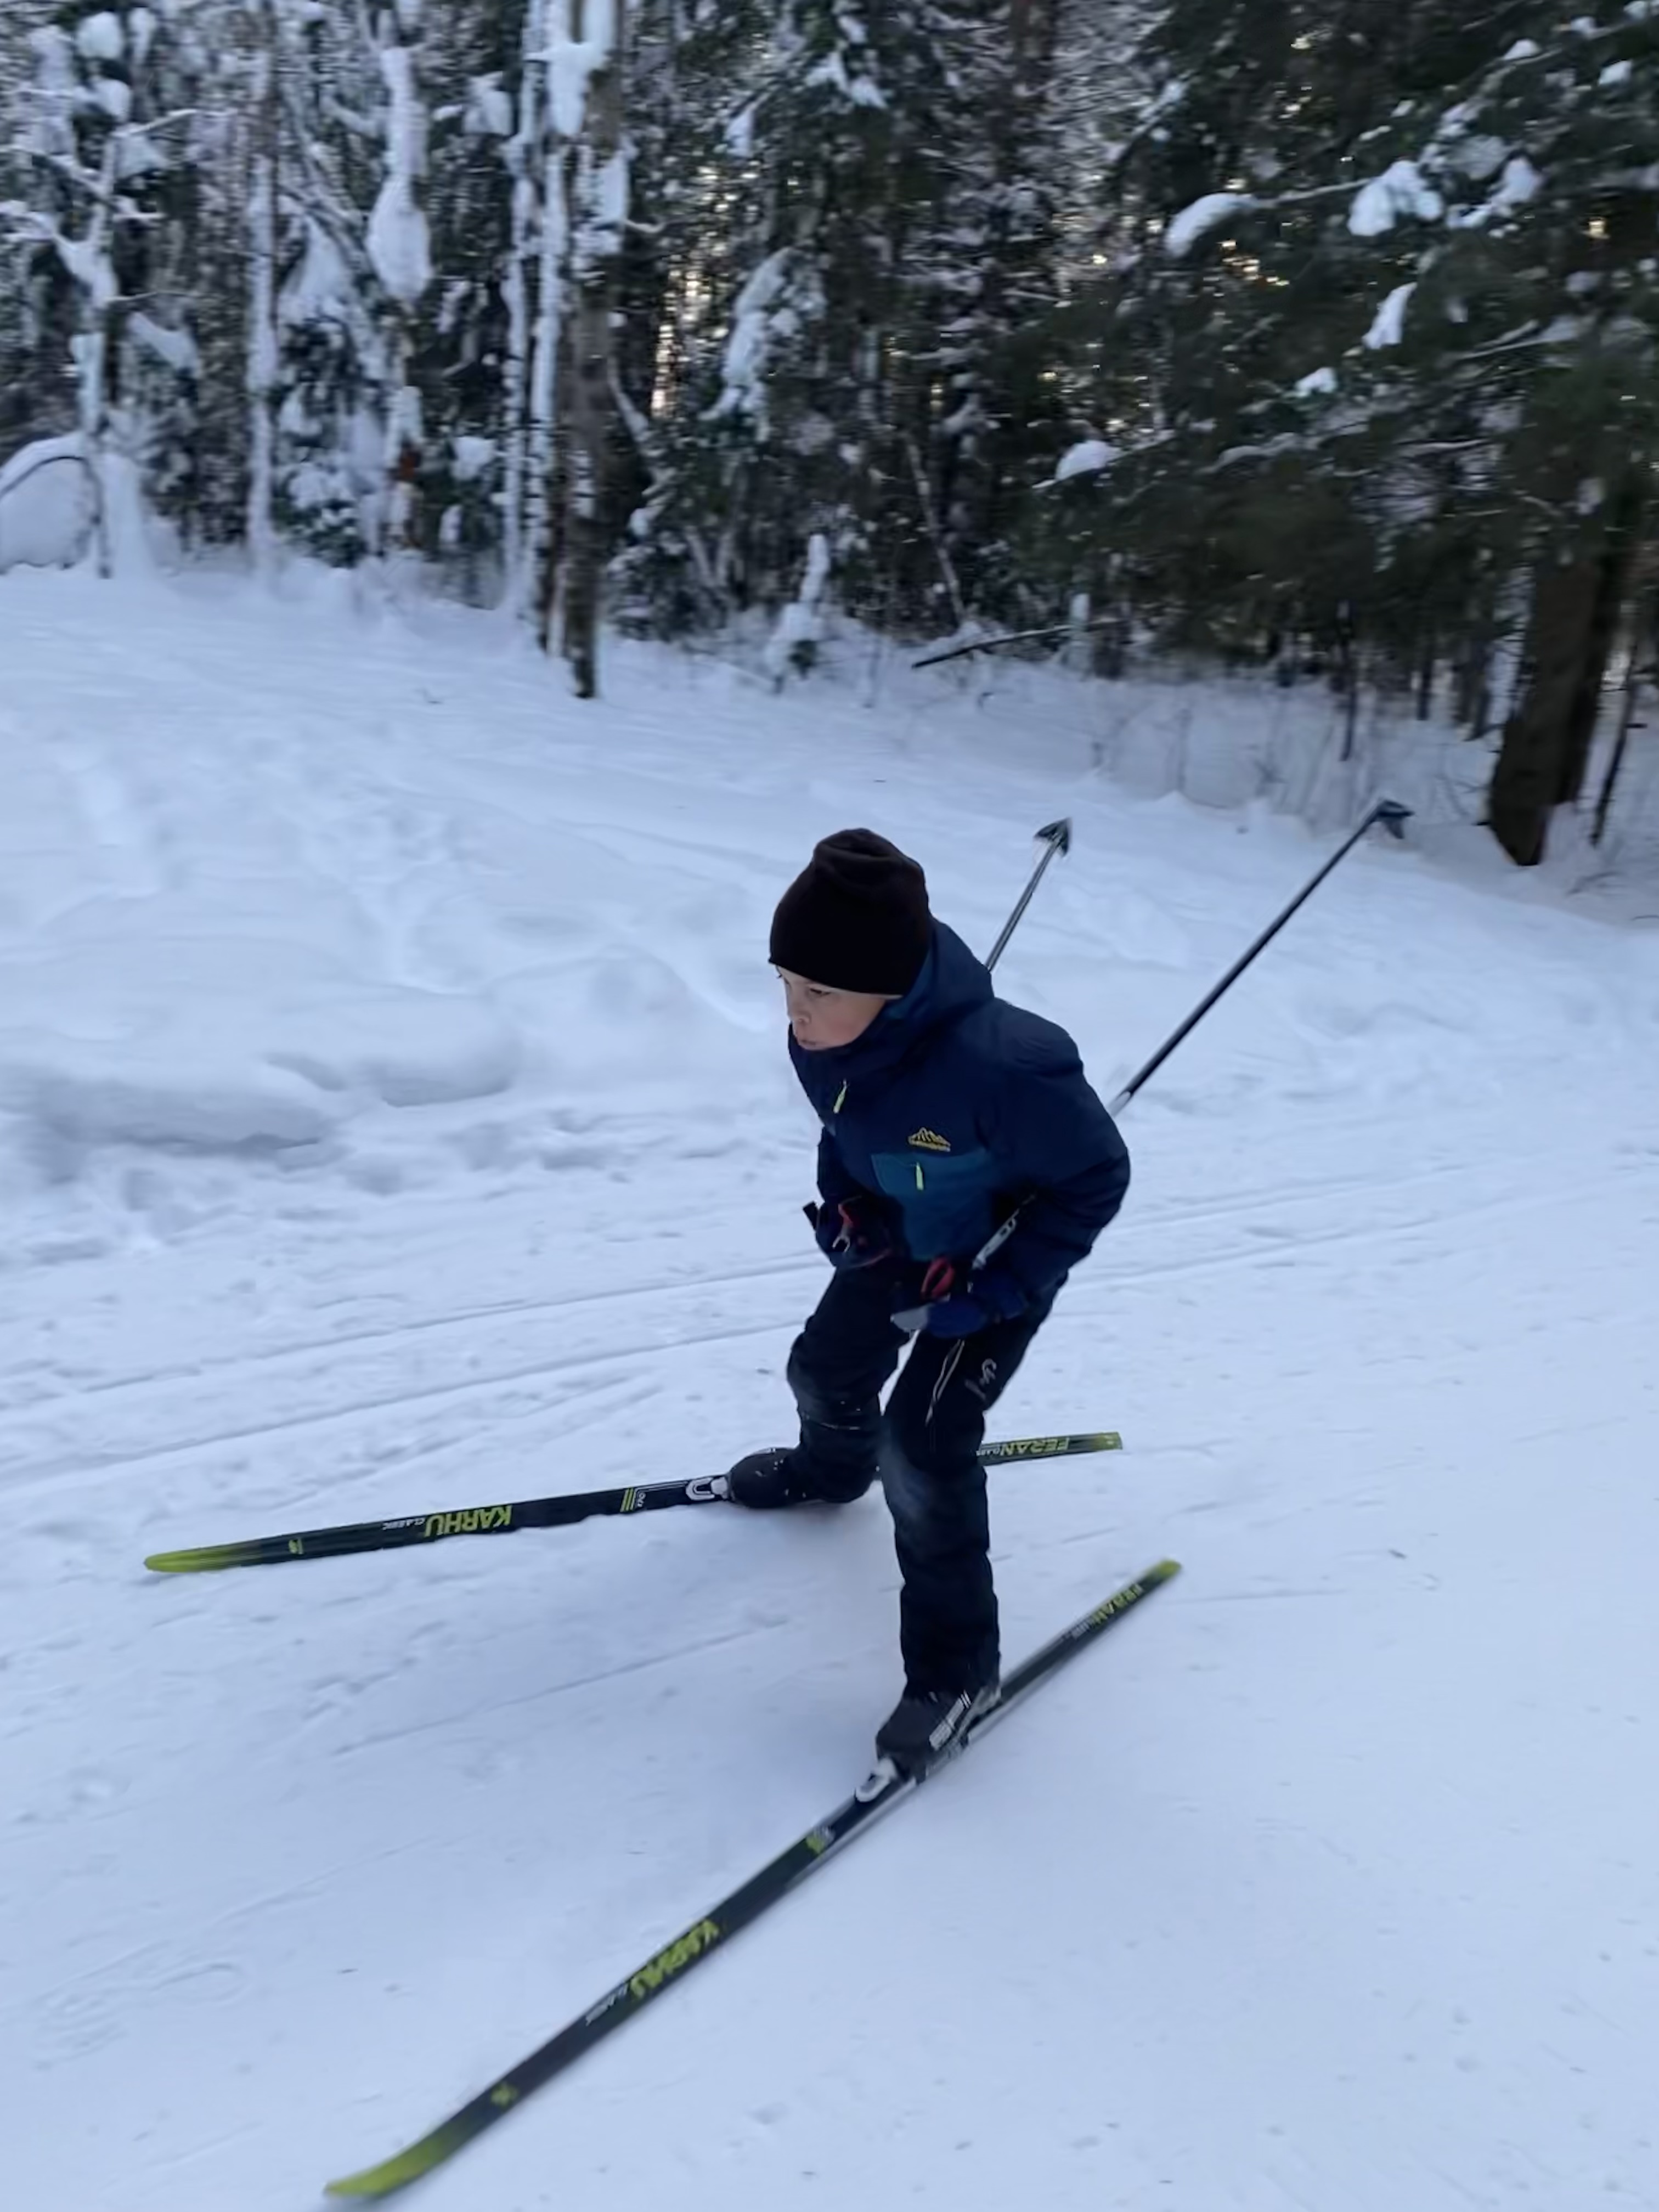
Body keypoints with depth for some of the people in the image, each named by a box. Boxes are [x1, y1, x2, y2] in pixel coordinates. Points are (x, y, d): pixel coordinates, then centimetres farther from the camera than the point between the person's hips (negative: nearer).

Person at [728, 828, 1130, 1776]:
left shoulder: (1001, 1066, -44)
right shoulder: (825, 1034, -22)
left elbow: (1097, 1177, -27)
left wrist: (991, 1293, -26)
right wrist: (842, 1204, -11)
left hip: (1001, 1261, -6)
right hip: (897, 1241, 7)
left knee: (923, 1449, -10)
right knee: (827, 1370, 22)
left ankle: (958, 1661, 10)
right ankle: (833, 1468, 59)